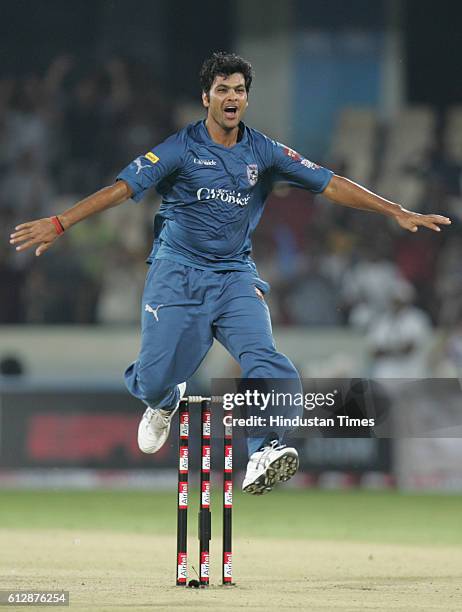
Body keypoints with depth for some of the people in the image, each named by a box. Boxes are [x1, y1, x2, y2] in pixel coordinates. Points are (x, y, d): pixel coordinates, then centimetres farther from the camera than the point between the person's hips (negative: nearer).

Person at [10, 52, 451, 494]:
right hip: (178, 273, -2)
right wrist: (59, 223, -25)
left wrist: (397, 213, -1)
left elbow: (329, 184, 4)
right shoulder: (181, 148, -5)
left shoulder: (262, 152, 4)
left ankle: (263, 456, -37)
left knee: (263, 357, -24)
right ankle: (164, 402, 36)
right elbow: (123, 188, -13)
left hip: (235, 277, 2)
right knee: (153, 380, -4)